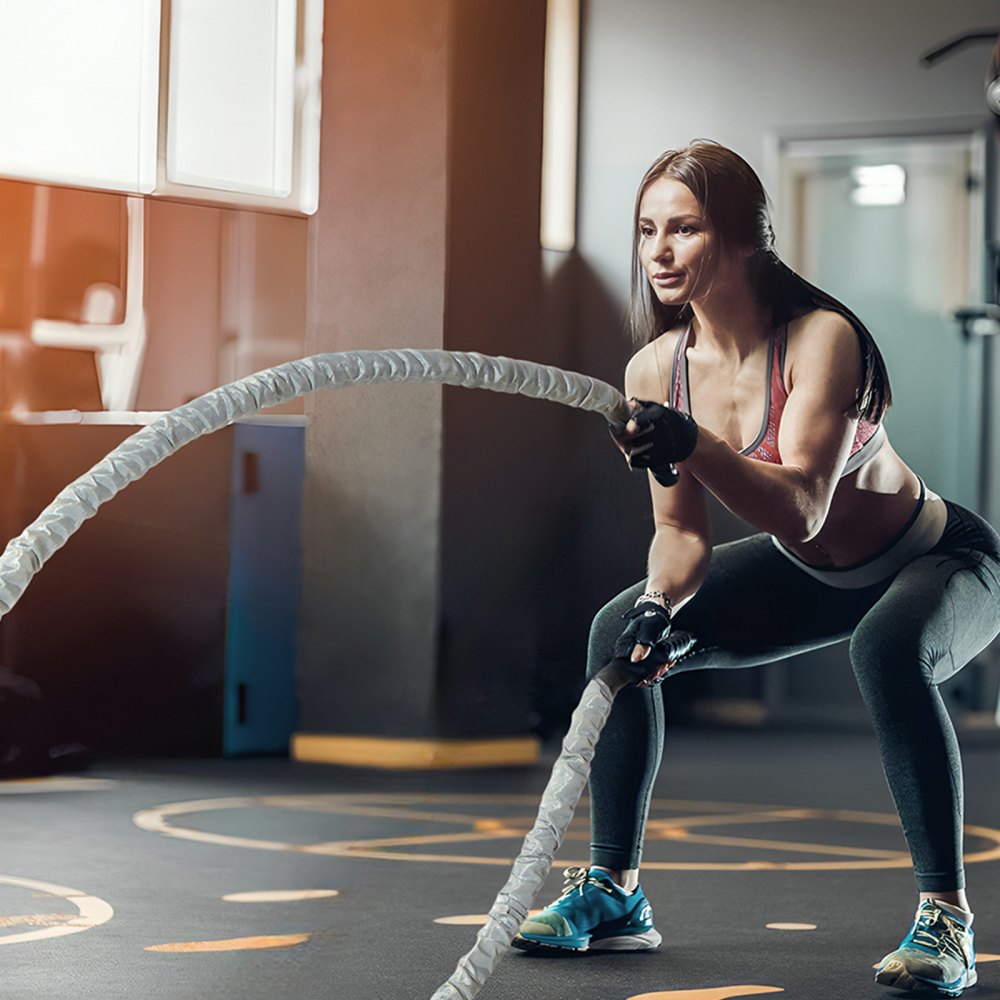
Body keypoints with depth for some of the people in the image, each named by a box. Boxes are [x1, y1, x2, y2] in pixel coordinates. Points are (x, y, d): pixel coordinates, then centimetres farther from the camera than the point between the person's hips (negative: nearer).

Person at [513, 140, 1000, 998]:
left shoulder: (820, 339, -31)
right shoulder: (655, 371, -13)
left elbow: (801, 509, -41)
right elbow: (682, 532, -6)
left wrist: (694, 446, -55)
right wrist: (661, 603, -27)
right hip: (815, 575, 7)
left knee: (889, 649, -39)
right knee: (623, 630, -6)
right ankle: (615, 893, 6)